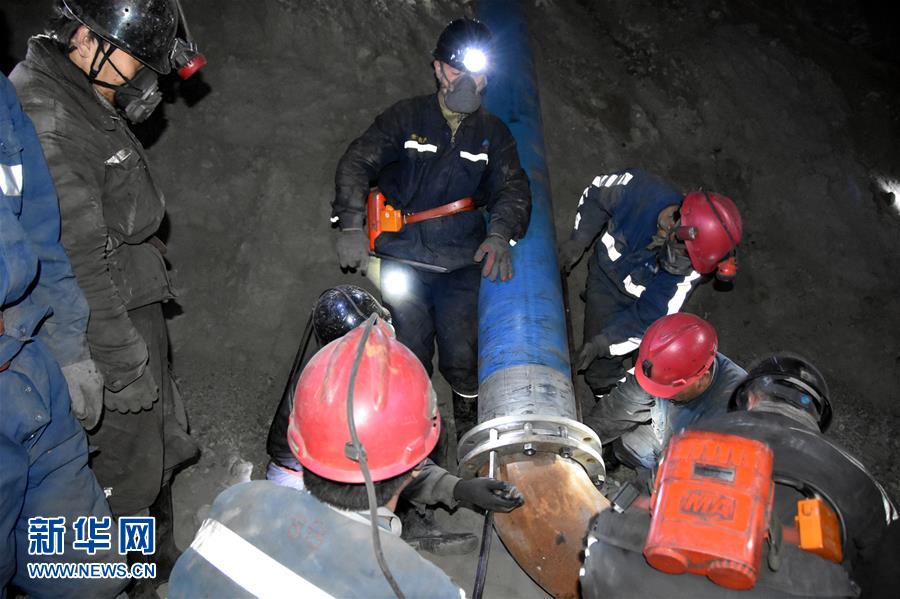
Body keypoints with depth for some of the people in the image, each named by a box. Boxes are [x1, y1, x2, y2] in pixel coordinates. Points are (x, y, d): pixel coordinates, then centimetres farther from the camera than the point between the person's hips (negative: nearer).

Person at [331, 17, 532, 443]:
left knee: (461, 357, -3)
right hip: (403, 259, -1)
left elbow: (513, 188, 2)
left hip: (462, 264, 1)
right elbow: (357, 163, -3)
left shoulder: (493, 133, 11)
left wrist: (500, 234, -19)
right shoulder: (406, 117, 4)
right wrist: (351, 224, -18)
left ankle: (469, 424, 25)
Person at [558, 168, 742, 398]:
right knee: (603, 368, 5)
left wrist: (603, 343, -31)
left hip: (640, 299, -1)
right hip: (606, 275, 1)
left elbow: (649, 318, -28)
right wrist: (578, 241, -9)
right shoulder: (638, 188, -34)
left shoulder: (688, 269, -33)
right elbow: (597, 195, -11)